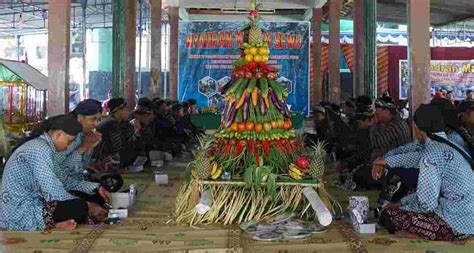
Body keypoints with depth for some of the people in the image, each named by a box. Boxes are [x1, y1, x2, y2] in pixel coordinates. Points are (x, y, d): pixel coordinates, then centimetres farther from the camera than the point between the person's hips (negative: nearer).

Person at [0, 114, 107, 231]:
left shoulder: (38, 146, 12)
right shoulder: (41, 150, -19)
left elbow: (65, 180, 14)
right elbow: (55, 194, -23)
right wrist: (88, 207, -13)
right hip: (19, 217, -10)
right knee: (80, 207, -18)